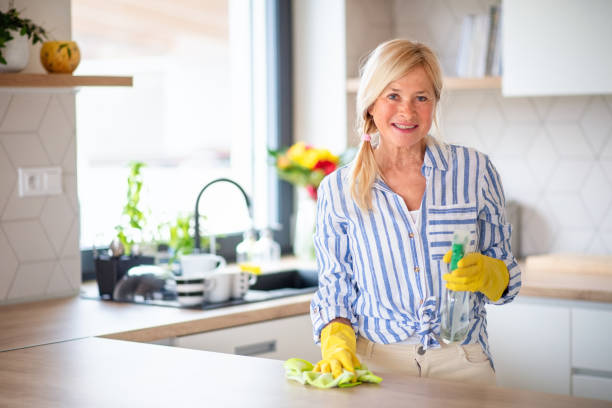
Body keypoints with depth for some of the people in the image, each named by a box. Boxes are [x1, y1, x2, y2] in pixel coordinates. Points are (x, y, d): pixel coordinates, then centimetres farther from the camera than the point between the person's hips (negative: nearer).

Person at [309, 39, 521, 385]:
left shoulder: (475, 170, 5)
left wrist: (485, 273, -12)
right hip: (374, 364, 1)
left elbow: (507, 279, 11)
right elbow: (335, 289, 12)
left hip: (461, 365, -1)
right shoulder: (339, 189, 5)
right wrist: (337, 344, -7)